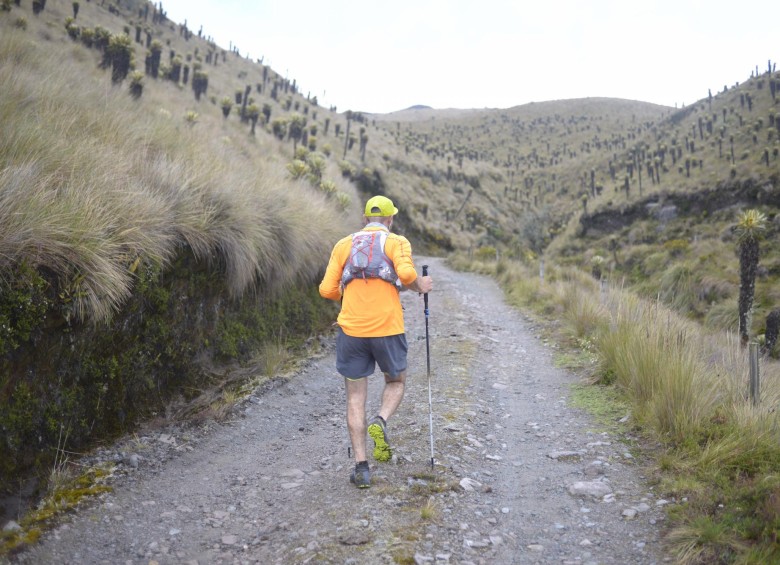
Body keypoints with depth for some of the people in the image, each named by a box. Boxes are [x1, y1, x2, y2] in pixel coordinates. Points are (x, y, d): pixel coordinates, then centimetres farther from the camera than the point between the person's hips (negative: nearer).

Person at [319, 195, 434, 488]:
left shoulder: (343, 244, 11)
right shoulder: (397, 242, 3)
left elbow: (327, 290, 5)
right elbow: (406, 273, -18)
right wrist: (419, 286, 3)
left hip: (351, 330, 2)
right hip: (387, 329, -2)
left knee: (355, 398, 10)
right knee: (396, 381, 22)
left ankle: (361, 467, 6)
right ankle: (381, 421, -6)